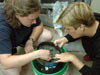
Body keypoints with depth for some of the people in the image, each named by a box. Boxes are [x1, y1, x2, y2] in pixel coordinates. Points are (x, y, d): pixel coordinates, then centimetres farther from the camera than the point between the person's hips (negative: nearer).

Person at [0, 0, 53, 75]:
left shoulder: (27, 12, -29)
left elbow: (39, 25, -8)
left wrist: (30, 41, -25)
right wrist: (38, 54, -48)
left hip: (22, 35, 4)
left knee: (48, 36, -15)